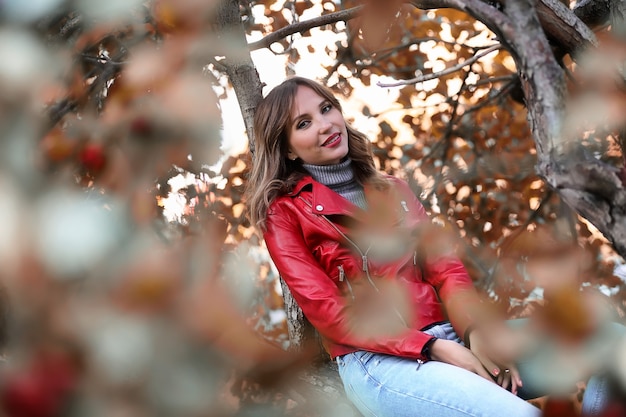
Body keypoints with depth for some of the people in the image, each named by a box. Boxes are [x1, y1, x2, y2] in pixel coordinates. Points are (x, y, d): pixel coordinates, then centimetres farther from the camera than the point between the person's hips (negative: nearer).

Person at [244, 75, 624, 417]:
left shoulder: (393, 190, 22)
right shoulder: (285, 213, 6)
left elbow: (444, 266, 10)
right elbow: (327, 310, -5)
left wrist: (477, 330, -12)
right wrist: (434, 348, -16)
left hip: (450, 337, 5)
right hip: (376, 360, -5)